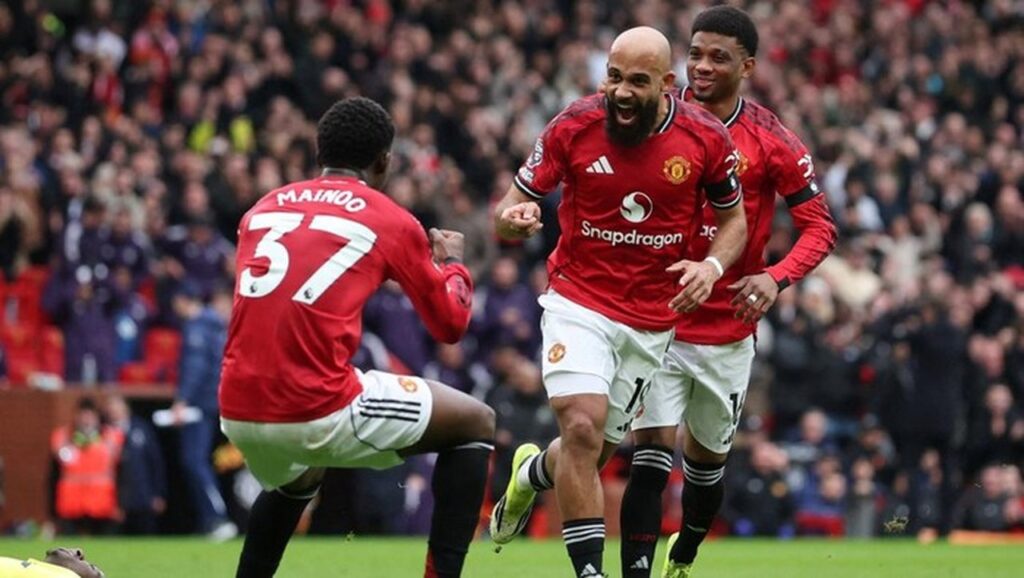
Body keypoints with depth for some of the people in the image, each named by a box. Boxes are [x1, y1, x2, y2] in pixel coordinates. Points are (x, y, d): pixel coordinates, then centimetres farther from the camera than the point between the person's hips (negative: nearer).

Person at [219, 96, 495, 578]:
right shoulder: (392, 222, 4)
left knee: (297, 476, 40)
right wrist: (452, 263, 33)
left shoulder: (263, 209, 17)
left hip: (237, 412, 6)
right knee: (476, 423, 13)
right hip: (320, 414, -6)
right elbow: (450, 324, 13)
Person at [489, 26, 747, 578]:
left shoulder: (706, 139, -9)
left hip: (652, 320, 2)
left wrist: (713, 264, -14)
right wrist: (515, 217, -28)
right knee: (582, 427, -23)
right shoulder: (574, 125, -11)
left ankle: (533, 471, 47)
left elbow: (734, 218, 6)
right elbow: (509, 209, -4)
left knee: (594, 451, 11)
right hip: (579, 302, -2)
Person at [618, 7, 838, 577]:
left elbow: (820, 226, -4)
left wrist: (775, 278, -22)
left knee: (708, 456, 18)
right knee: (652, 457, -14)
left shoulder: (773, 141, -7)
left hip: (729, 331, 1)